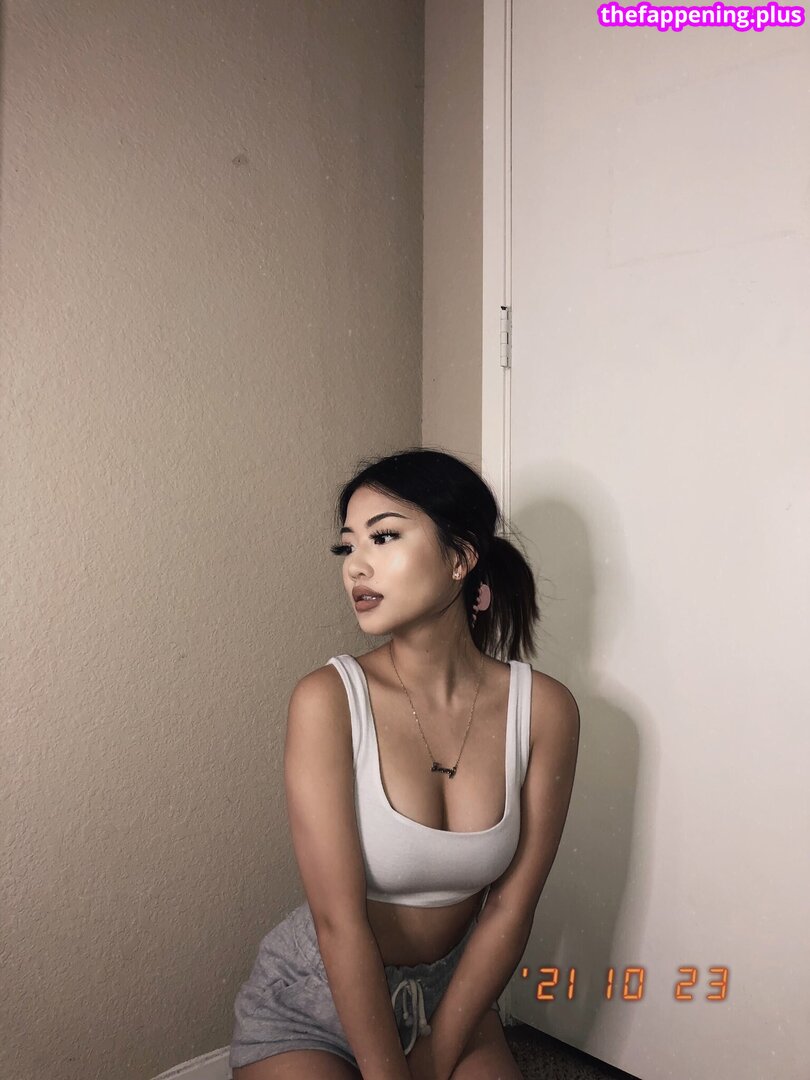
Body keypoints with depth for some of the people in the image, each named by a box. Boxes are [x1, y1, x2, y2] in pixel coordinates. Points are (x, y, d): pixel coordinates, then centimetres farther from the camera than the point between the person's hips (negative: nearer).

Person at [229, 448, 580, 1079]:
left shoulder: (544, 710, -14)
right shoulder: (328, 700, -22)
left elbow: (510, 908, -9)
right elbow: (339, 921, -21)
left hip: (454, 992, 3)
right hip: (314, 1001, -2)